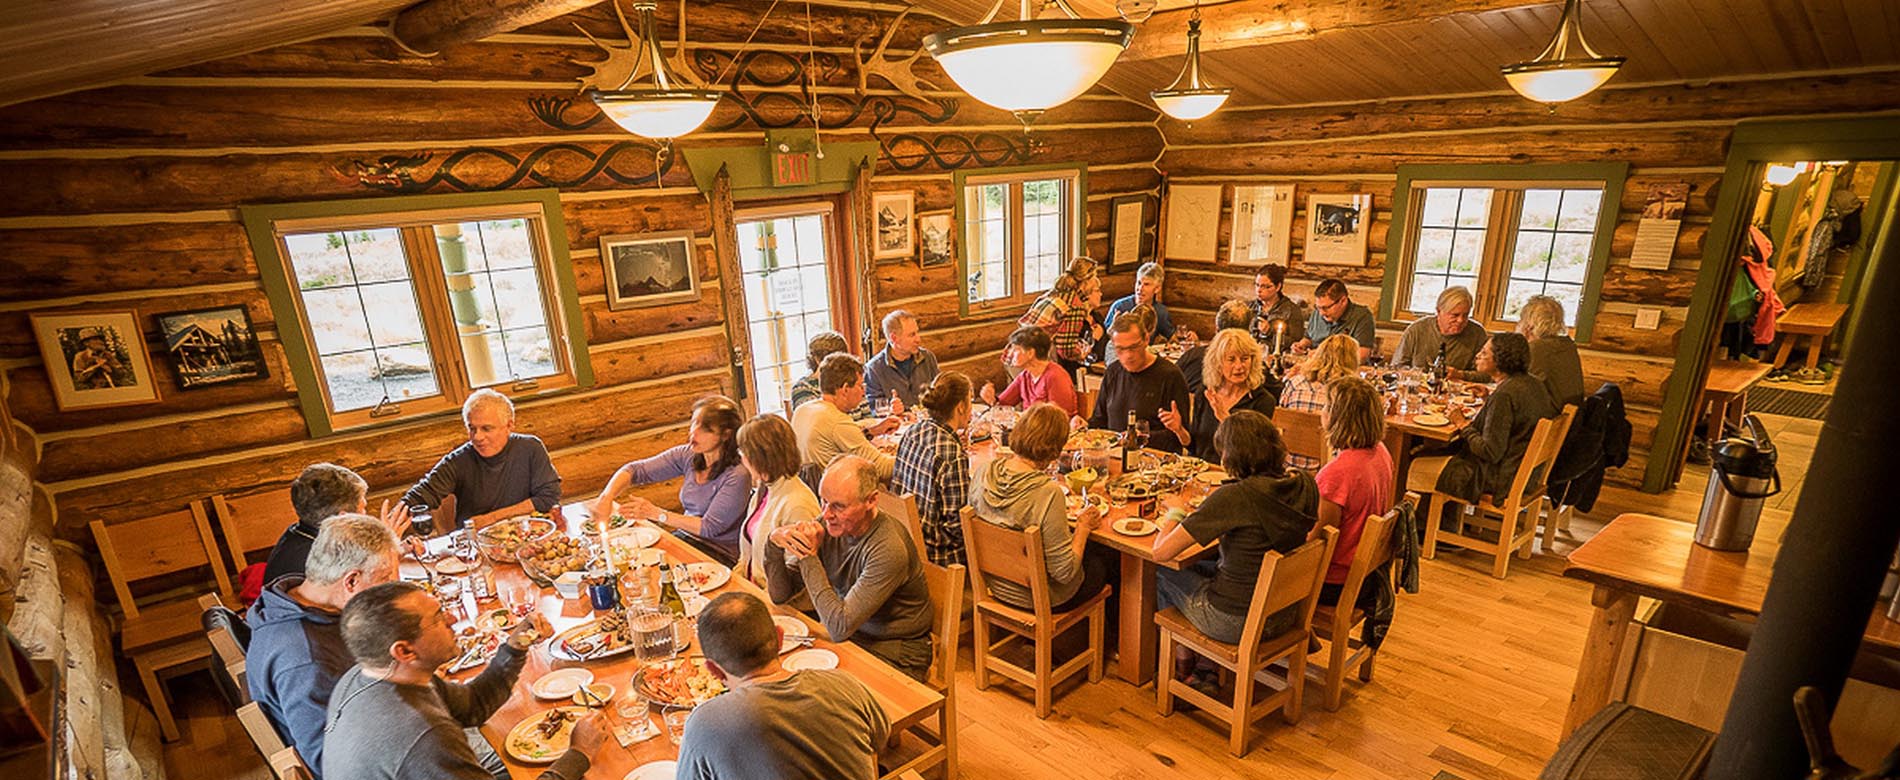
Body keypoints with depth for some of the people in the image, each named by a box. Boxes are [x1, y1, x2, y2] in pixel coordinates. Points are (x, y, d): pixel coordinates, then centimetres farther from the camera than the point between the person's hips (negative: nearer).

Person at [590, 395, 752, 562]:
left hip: (719, 555, -6)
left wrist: (656, 514, -20)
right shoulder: (688, 455, -4)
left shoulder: (738, 475, -22)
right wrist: (606, 496, -24)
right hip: (685, 538, 6)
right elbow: (635, 470, -5)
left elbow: (708, 528, -21)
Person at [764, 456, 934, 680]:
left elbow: (840, 628, -29)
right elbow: (780, 595, -2)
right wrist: (775, 543, -21)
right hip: (846, 636, 6)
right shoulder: (830, 526, -8)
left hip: (893, 655, -6)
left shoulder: (889, 549, -28)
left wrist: (809, 556, -25)